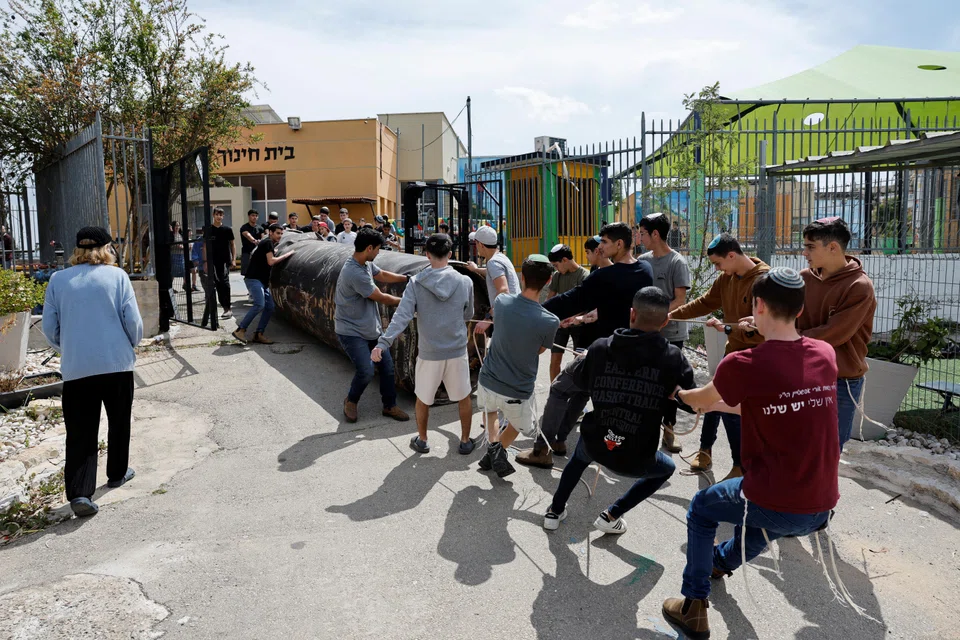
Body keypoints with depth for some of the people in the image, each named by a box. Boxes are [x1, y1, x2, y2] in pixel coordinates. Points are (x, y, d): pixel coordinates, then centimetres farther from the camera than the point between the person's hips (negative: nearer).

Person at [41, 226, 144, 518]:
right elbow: (133, 321, -6)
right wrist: (132, 343, 15)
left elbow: (49, 327, 6)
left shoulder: (58, 280, 3)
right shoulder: (116, 275, -3)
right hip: (116, 363, -1)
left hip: (75, 368, 1)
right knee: (119, 422, 19)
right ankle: (117, 474, 33)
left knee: (80, 432, 4)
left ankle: (79, 492, -8)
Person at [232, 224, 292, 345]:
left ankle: (258, 334, 2)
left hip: (262, 281, 10)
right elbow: (271, 261, -18)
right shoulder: (268, 242, -8)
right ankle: (240, 330, -21)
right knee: (259, 305, -25)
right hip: (254, 279, -10)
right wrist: (287, 254, -12)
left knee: (269, 307, 2)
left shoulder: (272, 244, 22)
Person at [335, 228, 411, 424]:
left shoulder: (367, 264, -1)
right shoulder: (354, 273, -29)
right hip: (351, 332, -9)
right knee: (366, 371, -15)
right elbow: (381, 298, -21)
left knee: (387, 366, 9)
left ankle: (390, 406, 24)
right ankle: (351, 401, 15)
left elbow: (382, 275, 18)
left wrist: (408, 278, 8)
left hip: (371, 328, 9)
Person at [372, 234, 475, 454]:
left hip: (429, 354, -1)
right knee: (464, 398, 20)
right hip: (457, 352, 1)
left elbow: (402, 316, -20)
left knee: (423, 400, 20)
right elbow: (468, 315, 7)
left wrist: (383, 343, -25)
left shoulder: (416, 283, -10)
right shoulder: (465, 282, -6)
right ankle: (465, 441, 31)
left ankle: (422, 441, 35)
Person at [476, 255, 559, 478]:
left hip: (488, 382, 3)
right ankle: (500, 448, 5)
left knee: (488, 408, 37)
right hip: (518, 394, -2)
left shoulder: (501, 301, -12)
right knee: (520, 424, 30)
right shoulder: (550, 322, -21)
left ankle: (493, 442, 14)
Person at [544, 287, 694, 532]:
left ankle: (555, 511, 44)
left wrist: (583, 357, 33)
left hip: (594, 445, 3)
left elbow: (578, 377, 12)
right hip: (635, 460, -2)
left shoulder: (600, 348, -7)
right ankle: (611, 516, 26)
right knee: (667, 469, 32)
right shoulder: (673, 358, -14)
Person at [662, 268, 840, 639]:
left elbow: (699, 399, 5)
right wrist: (713, 405, 27)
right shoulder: (825, 355, -1)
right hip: (822, 508, 6)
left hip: (775, 507, -5)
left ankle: (694, 608, 28)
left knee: (702, 508, 24)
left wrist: (681, 394, 29)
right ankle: (722, 559, 63)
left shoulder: (743, 364, -17)